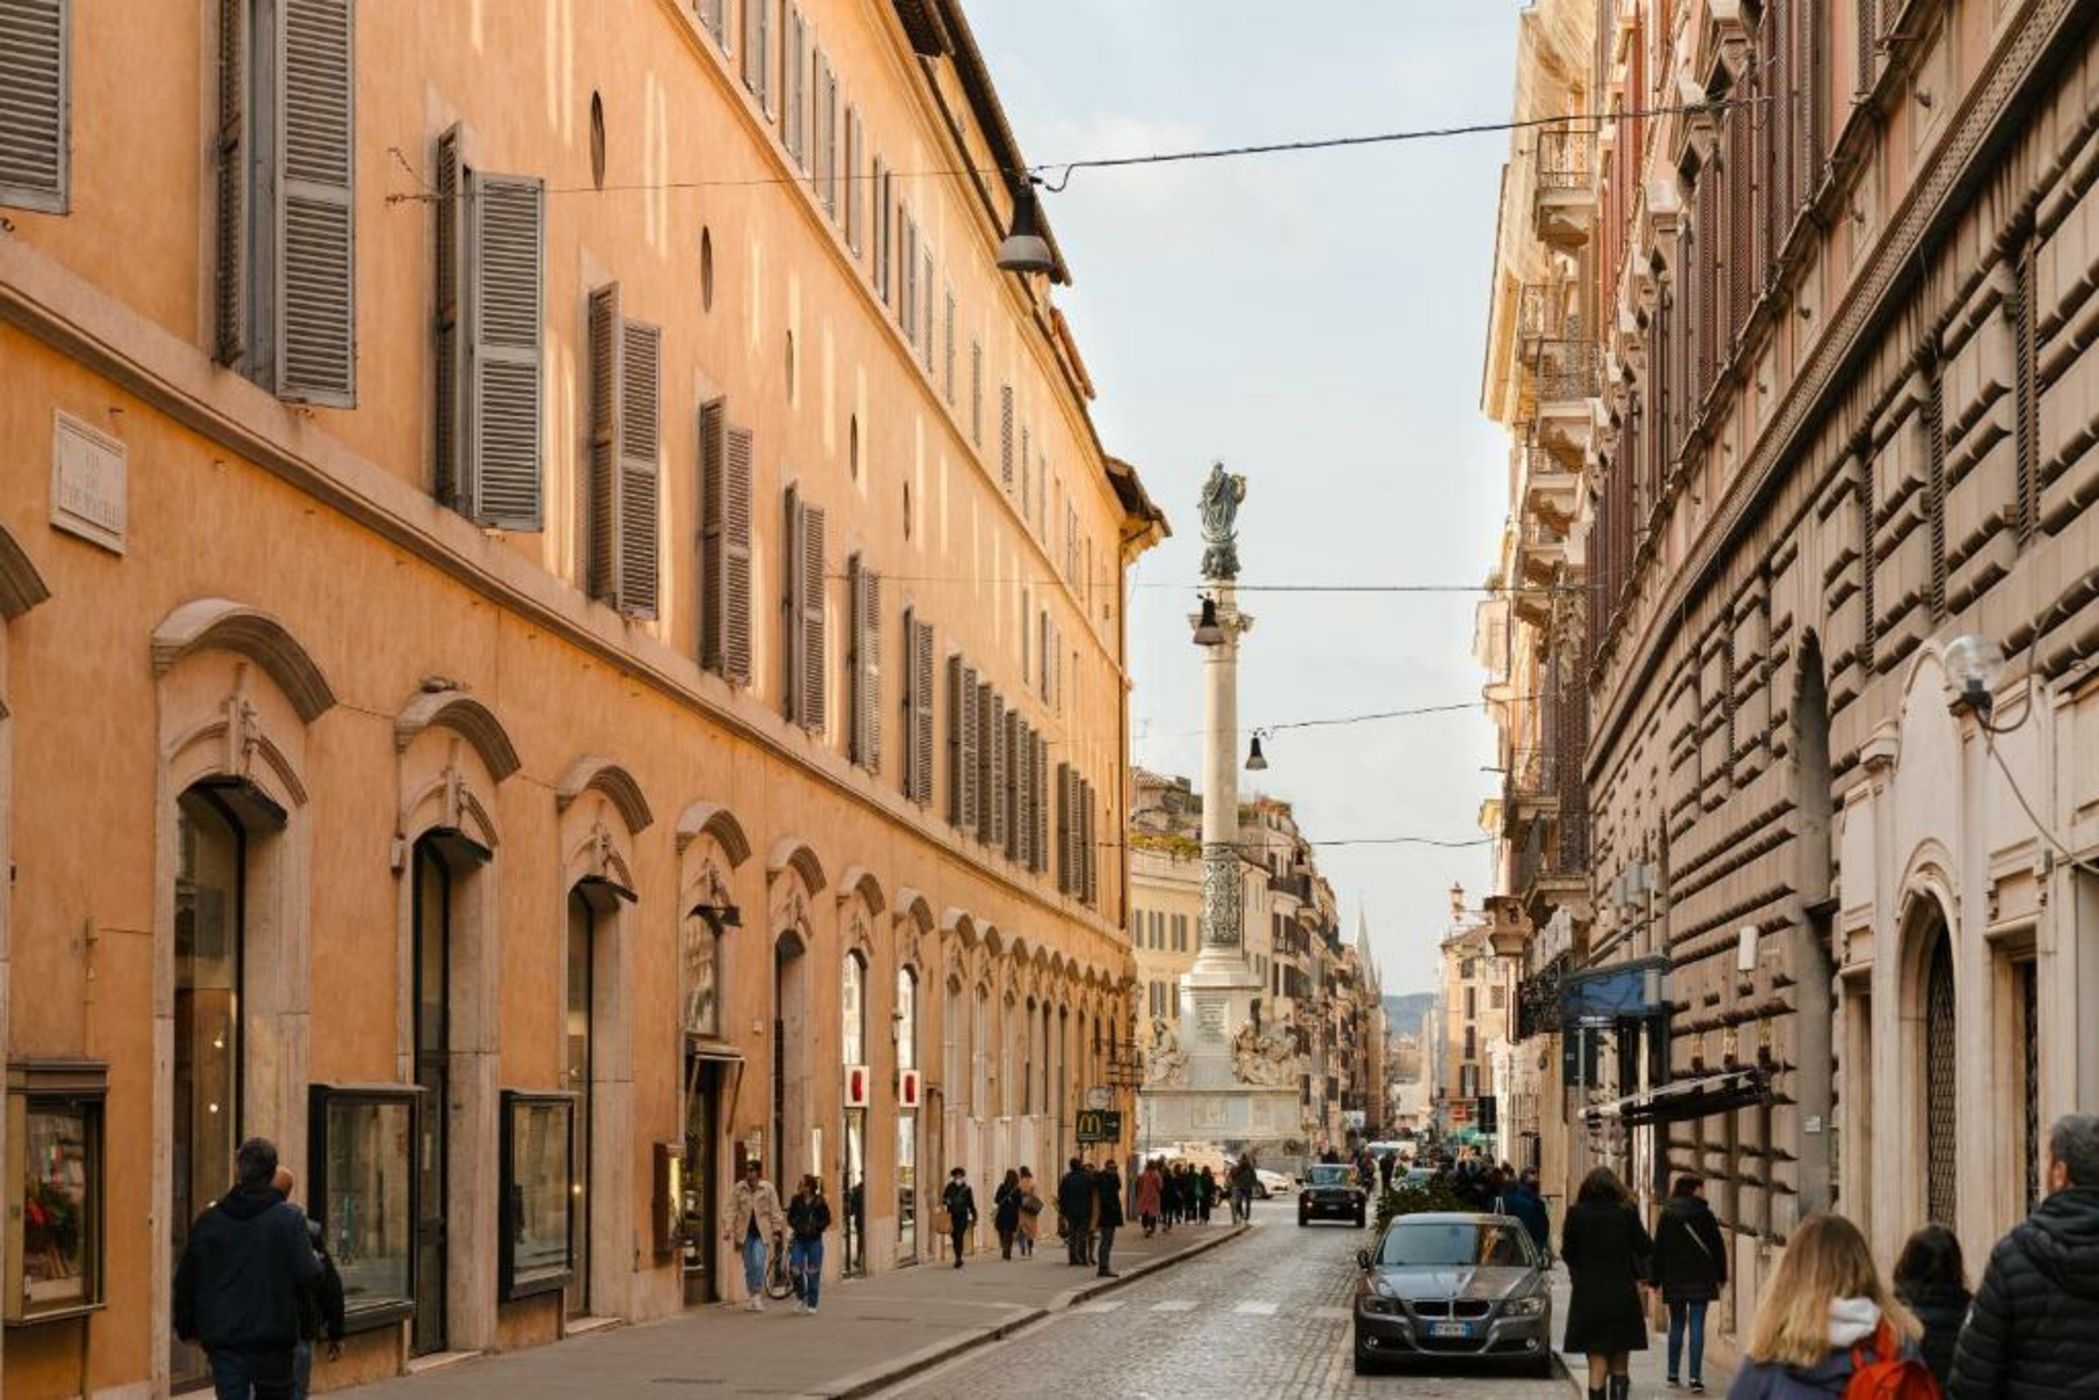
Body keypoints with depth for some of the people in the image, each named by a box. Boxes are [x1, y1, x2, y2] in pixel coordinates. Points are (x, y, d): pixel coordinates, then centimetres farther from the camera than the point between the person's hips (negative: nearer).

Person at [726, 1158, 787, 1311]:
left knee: (758, 1263, -16)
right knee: (749, 1266, 7)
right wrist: (729, 1228, -3)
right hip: (745, 1231, 2)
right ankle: (751, 1296, 19)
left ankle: (758, 1295, -7)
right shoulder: (739, 1188, 3)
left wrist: (777, 1230, 0)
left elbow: (775, 1211, 3)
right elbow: (733, 1209, 5)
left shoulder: (768, 1188, -1)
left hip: (761, 1231, -2)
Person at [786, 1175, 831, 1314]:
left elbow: (826, 1220, -1)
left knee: (813, 1273, 2)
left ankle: (811, 1304, 12)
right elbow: (790, 1217, 7)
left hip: (814, 1240, -2)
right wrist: (798, 1226, -11)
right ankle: (801, 1296, 16)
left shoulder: (820, 1202, -3)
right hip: (799, 1239, 2)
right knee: (795, 1270, -9)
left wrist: (815, 1228, -14)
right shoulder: (796, 1201, 2)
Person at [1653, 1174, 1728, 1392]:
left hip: (1673, 1280, 3)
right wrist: (1721, 1276, 9)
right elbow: (1718, 1247, -2)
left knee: (1676, 1325, 15)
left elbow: (1658, 1249, 3)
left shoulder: (1666, 1216, 2)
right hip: (1700, 1280, -2)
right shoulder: (1705, 1215, -5)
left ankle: (1673, 1374, 17)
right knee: (1697, 1327, -4)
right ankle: (1695, 1377, -11)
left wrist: (1657, 1280, 8)